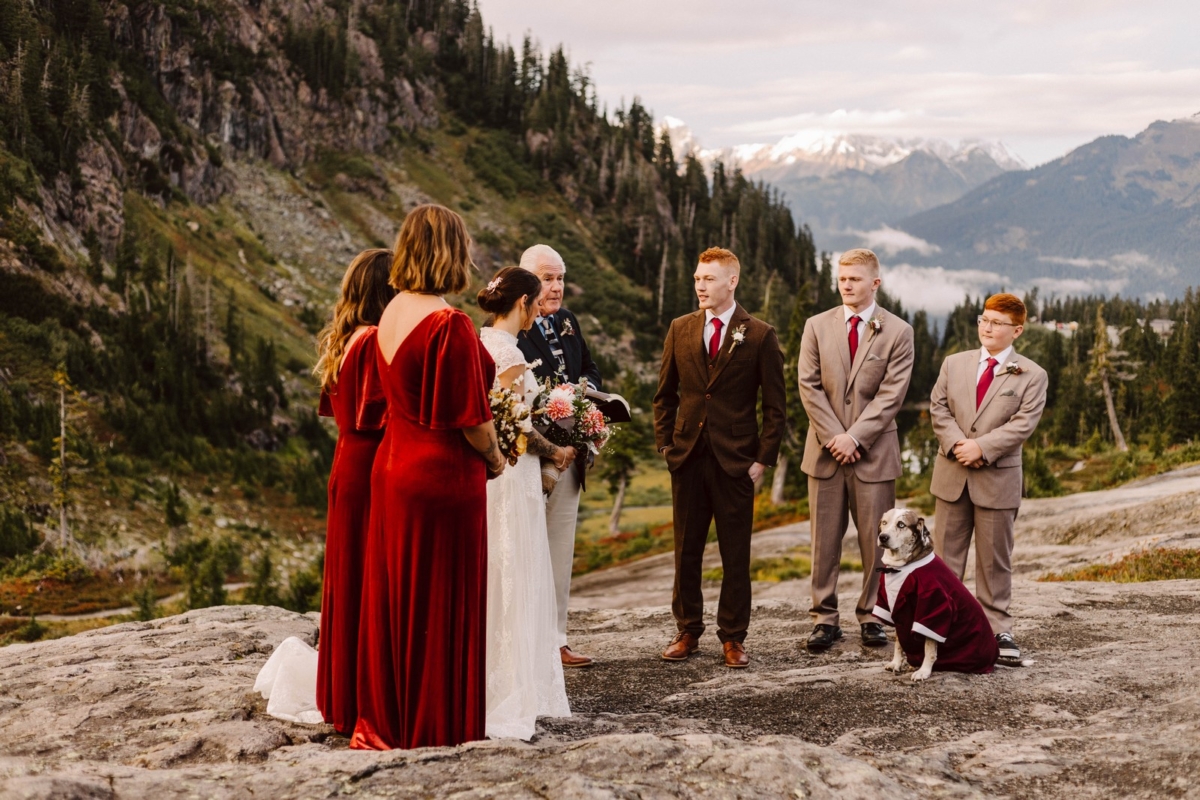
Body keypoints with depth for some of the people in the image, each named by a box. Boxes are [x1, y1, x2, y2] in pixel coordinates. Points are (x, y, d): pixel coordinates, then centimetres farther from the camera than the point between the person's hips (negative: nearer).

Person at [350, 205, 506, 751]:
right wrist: (494, 457, 2)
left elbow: (399, 396, 10)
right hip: (445, 477, -8)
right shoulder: (450, 324, -19)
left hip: (392, 466, 8)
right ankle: (439, 724, 13)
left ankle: (385, 721, 24)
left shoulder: (391, 314, 5)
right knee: (442, 603, 3)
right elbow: (471, 419, -18)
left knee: (394, 598, 15)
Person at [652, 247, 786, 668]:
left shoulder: (760, 335, -3)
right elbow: (665, 393, 14)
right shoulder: (680, 329, 7)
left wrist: (763, 458, -7)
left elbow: (776, 405, -1)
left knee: (735, 554, 4)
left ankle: (733, 636, 13)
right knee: (686, 549, 9)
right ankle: (688, 630, 20)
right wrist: (664, 443, 5)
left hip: (736, 460, -3)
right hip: (688, 457, 3)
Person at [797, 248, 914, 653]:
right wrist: (834, 437, -9)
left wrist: (855, 437, -14)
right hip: (826, 451, 2)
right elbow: (809, 386, 1)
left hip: (873, 452, -2)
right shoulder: (817, 326, 7)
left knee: (875, 540, 3)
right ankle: (824, 618, 10)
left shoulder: (897, 332, 0)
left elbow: (891, 394, -6)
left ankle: (871, 616, 13)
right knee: (824, 540, 4)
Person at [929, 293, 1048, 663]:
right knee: (945, 554, 8)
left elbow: (1023, 424, -11)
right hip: (952, 476, 3)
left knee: (994, 559, 4)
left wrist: (981, 447, -19)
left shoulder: (1031, 376, -1)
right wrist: (956, 443, -13)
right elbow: (938, 407, 3)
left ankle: (997, 629, 12)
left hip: (998, 479, -3)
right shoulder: (954, 364, 10)